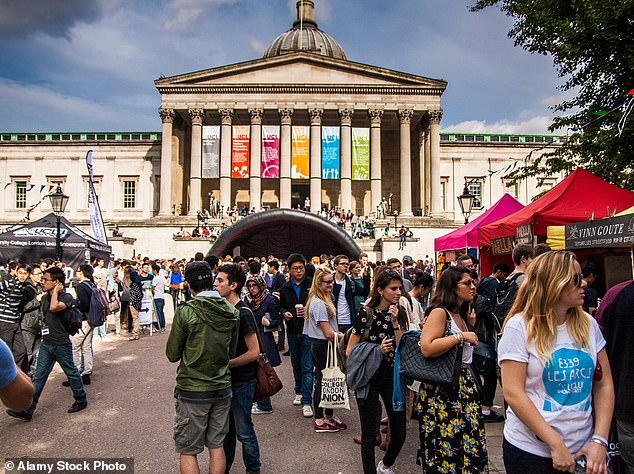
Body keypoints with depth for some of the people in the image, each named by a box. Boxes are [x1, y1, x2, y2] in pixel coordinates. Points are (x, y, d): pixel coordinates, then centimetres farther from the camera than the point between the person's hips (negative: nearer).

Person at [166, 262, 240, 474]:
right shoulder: (232, 312, -3)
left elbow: (172, 355, -8)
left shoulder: (185, 311, -17)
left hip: (192, 390, -4)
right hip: (222, 388, 4)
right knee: (217, 445, 17)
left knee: (188, 451, 10)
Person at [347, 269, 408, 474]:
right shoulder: (366, 314, -12)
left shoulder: (399, 314, 4)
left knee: (400, 432, 10)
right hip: (368, 376, -5)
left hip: (392, 375, 5)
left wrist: (395, 322, -13)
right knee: (369, 433, 4)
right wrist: (377, 350, -20)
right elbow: (350, 351, -9)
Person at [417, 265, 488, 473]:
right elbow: (427, 348, -28)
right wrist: (461, 336, -22)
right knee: (447, 448, -1)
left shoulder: (461, 315, 14)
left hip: (464, 384, 9)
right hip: (443, 390, -9)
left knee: (468, 443, 10)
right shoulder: (439, 312, -13)